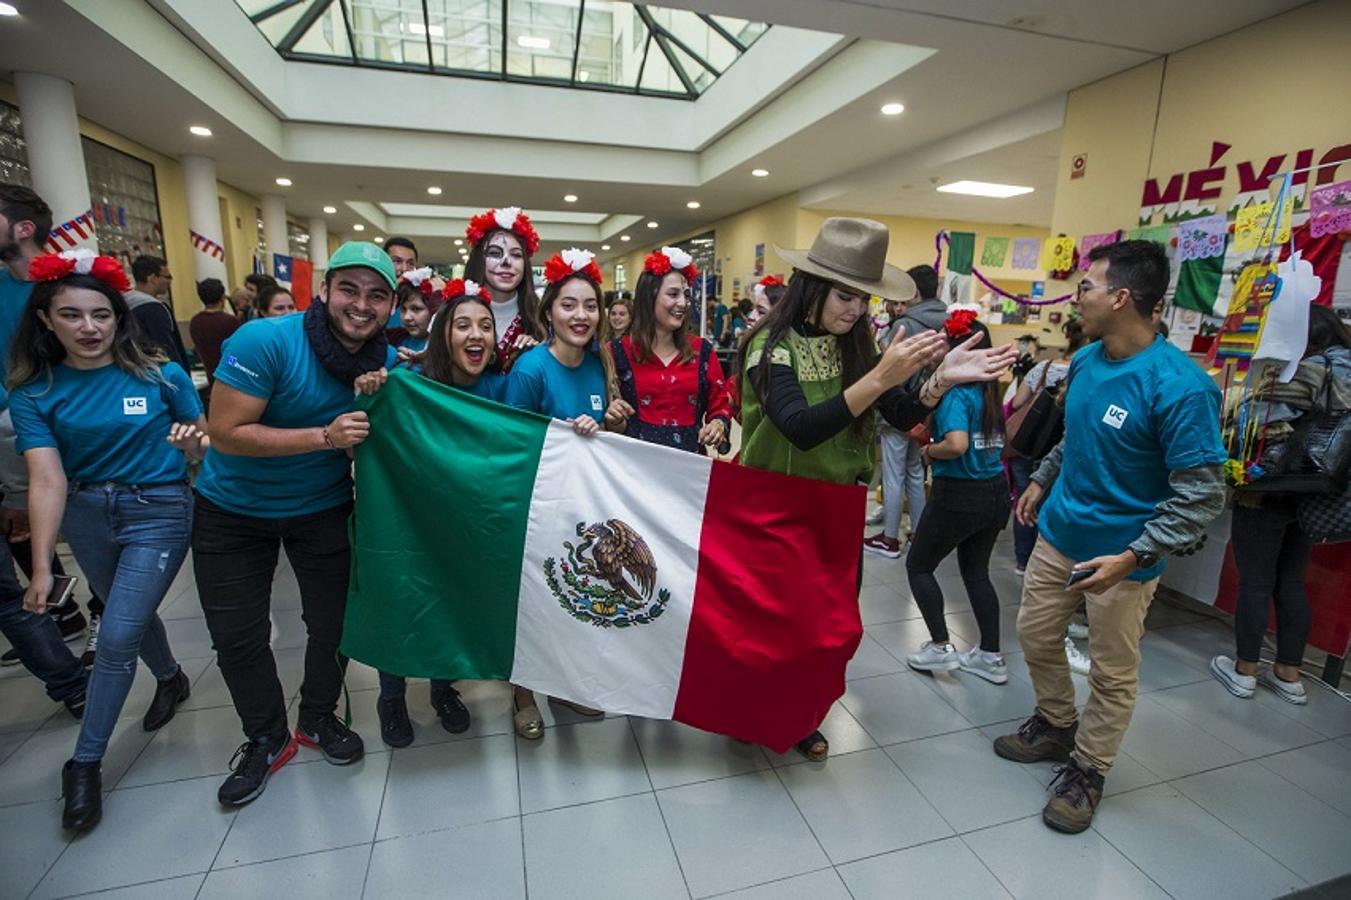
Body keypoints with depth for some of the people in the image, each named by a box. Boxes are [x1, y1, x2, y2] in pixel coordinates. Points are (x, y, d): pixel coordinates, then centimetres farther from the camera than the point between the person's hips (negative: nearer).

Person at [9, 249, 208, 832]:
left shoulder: (162, 375, -10)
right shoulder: (33, 394, -6)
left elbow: (204, 440, 0)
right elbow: (47, 479, -14)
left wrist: (193, 441, -25)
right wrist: (41, 567, -21)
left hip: (158, 512, -3)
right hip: (85, 516, 4)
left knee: (117, 638, -4)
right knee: (131, 618, 22)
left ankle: (85, 764, 14)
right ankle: (171, 680, 51)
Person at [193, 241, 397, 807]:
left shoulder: (387, 362, -11)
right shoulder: (265, 341, -25)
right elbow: (226, 433, -26)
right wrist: (325, 436, -33)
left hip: (323, 507, 3)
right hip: (233, 509, -2)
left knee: (334, 622, 10)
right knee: (237, 636, 7)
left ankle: (318, 718, 38)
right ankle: (265, 739, 32)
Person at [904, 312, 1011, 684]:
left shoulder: (957, 392, -18)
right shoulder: (989, 390, 6)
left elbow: (957, 445, -32)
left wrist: (929, 451, -12)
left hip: (959, 495, -8)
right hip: (995, 492, 8)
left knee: (918, 566, 12)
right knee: (976, 572, 20)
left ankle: (940, 646, 16)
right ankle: (991, 656, 27)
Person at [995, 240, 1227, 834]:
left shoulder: (1180, 386, -24)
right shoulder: (1084, 360, -2)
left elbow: (1201, 495, -22)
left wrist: (1132, 558, -28)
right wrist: (1041, 480, 19)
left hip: (1122, 553, -7)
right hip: (1059, 532, 7)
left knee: (1112, 672, 11)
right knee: (1035, 634, 18)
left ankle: (1086, 770, 32)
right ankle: (1055, 725, 43)